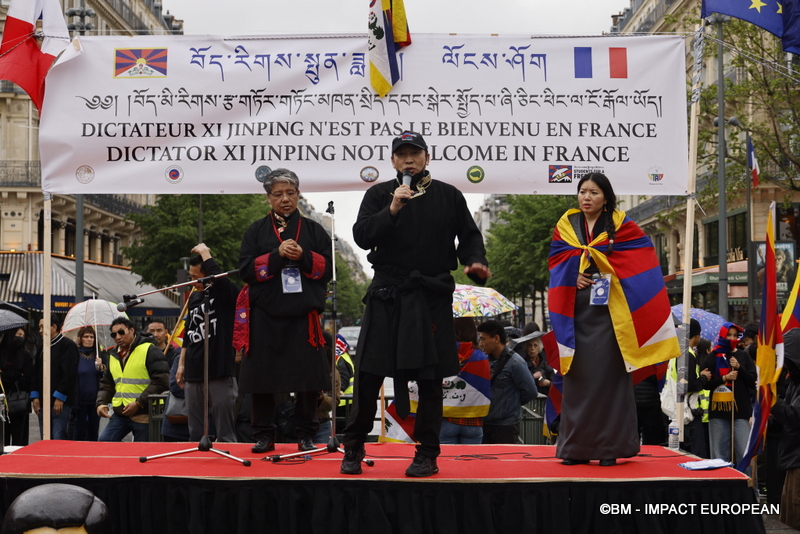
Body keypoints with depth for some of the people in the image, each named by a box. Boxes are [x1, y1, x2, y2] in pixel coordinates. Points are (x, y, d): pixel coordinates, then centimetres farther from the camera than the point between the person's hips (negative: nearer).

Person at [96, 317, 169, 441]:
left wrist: (139, 403, -17)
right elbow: (106, 384, 23)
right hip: (119, 414, 7)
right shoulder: (114, 355, 15)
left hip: (144, 415, -7)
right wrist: (101, 403, 4)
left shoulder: (149, 351, -7)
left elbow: (161, 381, -14)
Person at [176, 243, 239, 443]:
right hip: (194, 374, 7)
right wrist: (182, 364, 21)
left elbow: (217, 277, -30)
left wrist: (204, 252, -15)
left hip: (221, 373, -7)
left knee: (225, 435, -5)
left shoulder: (227, 293, -6)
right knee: (195, 434, 11)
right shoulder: (194, 297, 15)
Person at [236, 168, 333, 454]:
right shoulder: (256, 231, 10)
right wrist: (278, 255, -13)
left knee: (307, 376, -1)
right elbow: (245, 269, -1)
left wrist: (303, 257, -12)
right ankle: (264, 435, 13)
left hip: (304, 315, 0)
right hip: (265, 315, 0)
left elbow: (329, 268, 5)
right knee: (263, 376, 1)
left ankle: (305, 434, 12)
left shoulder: (313, 230, 11)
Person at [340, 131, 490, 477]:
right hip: (386, 295, 0)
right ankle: (353, 449, 13)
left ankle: (427, 455, 13)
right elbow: (362, 236, -4)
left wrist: (475, 262, -10)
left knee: (430, 378, 3)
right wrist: (392, 210, -16)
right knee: (368, 373, 0)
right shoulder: (379, 194, 7)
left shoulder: (449, 196, 9)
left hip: (432, 296, 0)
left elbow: (469, 237, 10)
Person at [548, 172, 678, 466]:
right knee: (577, 377, 2)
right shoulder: (566, 225, 12)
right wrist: (573, 276, -11)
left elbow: (643, 252, -5)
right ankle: (576, 447, 7)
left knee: (607, 376, -6)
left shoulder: (620, 224, 4)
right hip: (576, 313, 3)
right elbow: (556, 262, 10)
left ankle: (609, 447, -2)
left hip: (609, 312, -3)